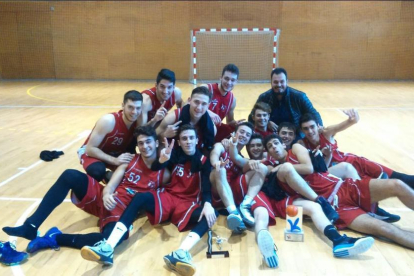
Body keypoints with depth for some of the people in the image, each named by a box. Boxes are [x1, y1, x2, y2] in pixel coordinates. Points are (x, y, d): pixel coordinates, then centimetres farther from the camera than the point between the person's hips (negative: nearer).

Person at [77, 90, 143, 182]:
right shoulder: (108, 121, -34)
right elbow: (90, 148, -30)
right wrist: (114, 160, -40)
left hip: (115, 153, 5)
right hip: (92, 152, -5)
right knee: (98, 172, -38)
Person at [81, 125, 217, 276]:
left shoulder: (203, 160, 2)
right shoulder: (175, 154, 5)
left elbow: (207, 185, -12)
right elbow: (154, 169, -11)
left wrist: (207, 204, -34)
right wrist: (162, 160, -36)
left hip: (188, 204, -1)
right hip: (168, 197, 1)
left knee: (210, 215, -32)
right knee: (140, 197, -28)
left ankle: (181, 253, -58)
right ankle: (108, 248, -40)